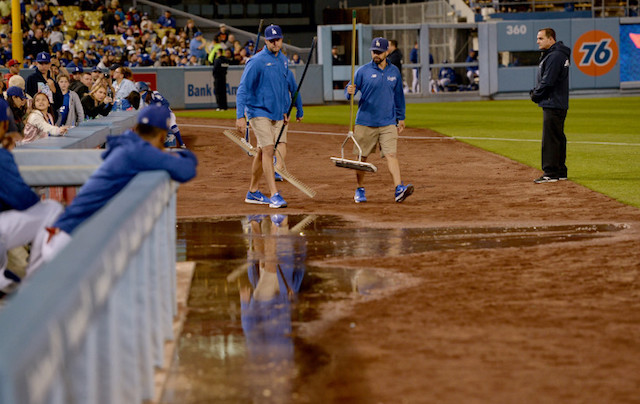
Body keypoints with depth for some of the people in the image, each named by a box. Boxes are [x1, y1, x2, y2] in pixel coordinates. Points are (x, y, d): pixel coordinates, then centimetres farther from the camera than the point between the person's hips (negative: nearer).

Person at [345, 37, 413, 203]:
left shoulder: (394, 72, 10)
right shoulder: (363, 71, 0)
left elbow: (399, 96, 20)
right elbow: (349, 91, -1)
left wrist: (401, 118, 20)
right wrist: (350, 92, -26)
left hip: (388, 123, 1)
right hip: (365, 122, -1)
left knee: (391, 154, -13)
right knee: (361, 157, 5)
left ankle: (399, 189, -23)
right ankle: (360, 190, 20)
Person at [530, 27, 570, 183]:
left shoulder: (555, 56, -17)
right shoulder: (550, 55, 17)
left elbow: (547, 82, -21)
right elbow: (544, 79, 22)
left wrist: (535, 95, -7)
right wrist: (535, 92, 7)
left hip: (553, 105, -11)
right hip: (558, 104, 11)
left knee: (550, 139, -9)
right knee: (557, 138, 14)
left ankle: (551, 173, -9)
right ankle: (560, 171, 20)